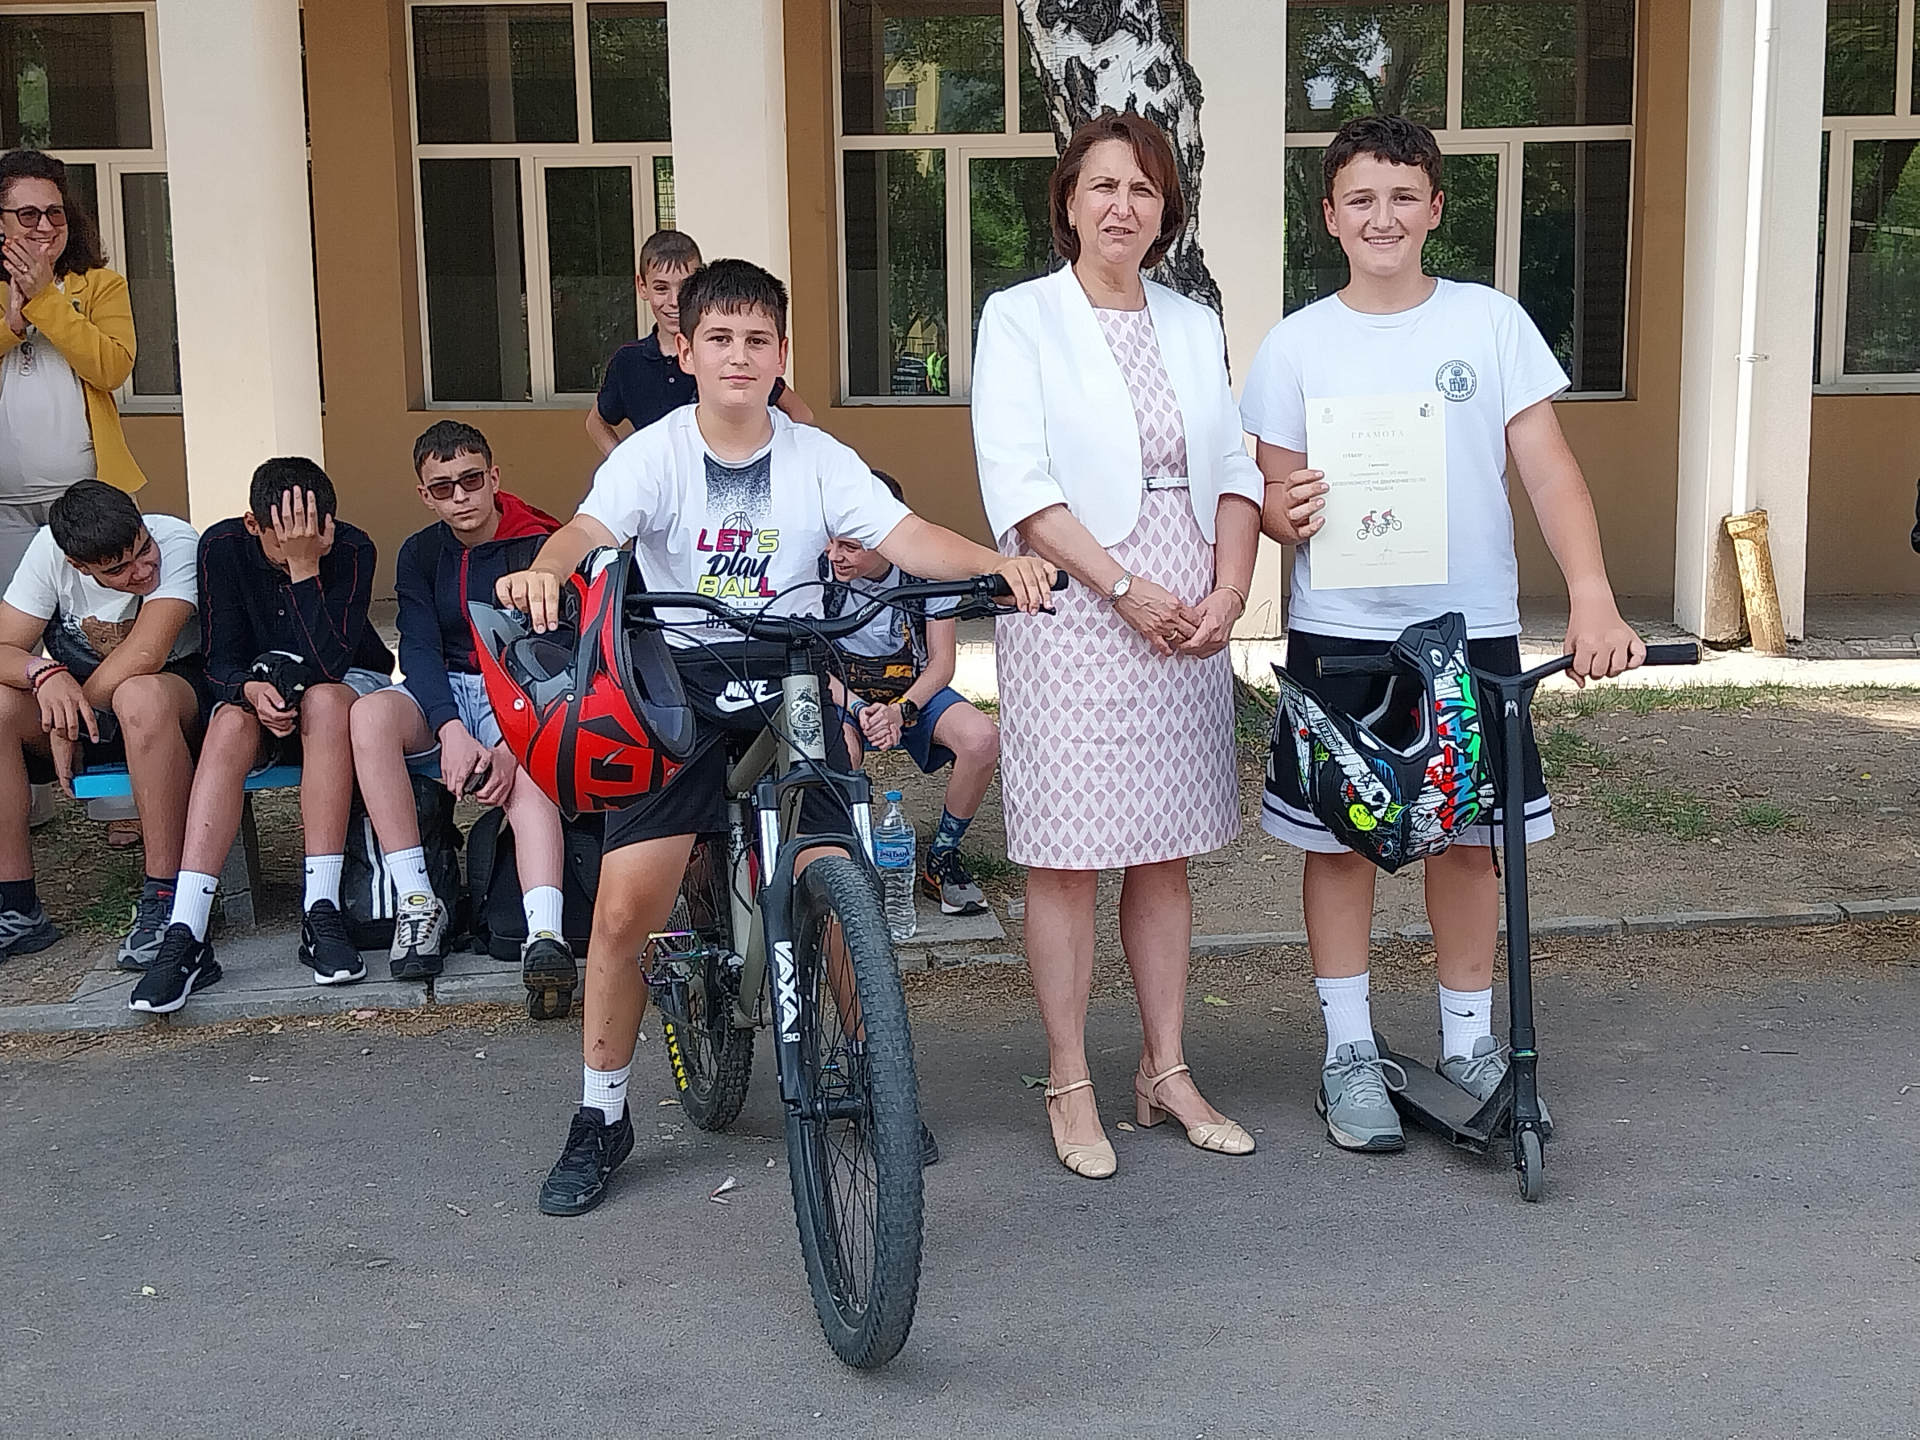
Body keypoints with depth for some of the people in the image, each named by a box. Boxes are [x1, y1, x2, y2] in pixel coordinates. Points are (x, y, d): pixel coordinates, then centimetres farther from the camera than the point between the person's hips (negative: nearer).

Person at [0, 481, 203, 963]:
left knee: (141, 695, -39)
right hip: (85, 702, 5)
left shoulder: (177, 542, -23)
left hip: (180, 694, -5)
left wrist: (70, 719, -23)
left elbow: (144, 656, -32)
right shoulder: (49, 550, -10)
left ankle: (164, 900, -31)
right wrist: (44, 673, -33)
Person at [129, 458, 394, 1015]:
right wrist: (252, 689, -35)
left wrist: (305, 567, -37)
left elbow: (329, 663, -30)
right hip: (256, 688, 2)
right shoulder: (223, 547, -15)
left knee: (324, 698, -37)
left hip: (348, 683, -1)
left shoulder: (351, 549, -21)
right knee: (230, 724, -33)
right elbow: (220, 660, -12)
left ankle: (322, 913, -39)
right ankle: (186, 935, -41)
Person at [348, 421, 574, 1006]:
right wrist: (451, 731, -25)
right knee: (371, 712, -31)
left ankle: (545, 936, -56)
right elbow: (419, 651, -5)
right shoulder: (420, 555, 9)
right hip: (444, 697, 3)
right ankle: (417, 903, -29)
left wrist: (510, 745, -30)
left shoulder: (538, 546, -4)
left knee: (527, 773, -38)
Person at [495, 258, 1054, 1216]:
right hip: (677, 685, -1)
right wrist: (542, 571, -45)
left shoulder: (816, 458, 1)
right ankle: (601, 1118, 11)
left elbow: (904, 536, -11)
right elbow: (590, 527, -21)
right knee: (624, 907, -9)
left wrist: (994, 562, -31)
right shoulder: (656, 452, -3)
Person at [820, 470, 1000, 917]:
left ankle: (942, 858, -5)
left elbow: (942, 663, -8)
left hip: (913, 692, 2)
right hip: (839, 692, -1)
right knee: (840, 753, -38)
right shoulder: (817, 568, -17)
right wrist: (856, 706, -25)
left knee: (982, 738, -28)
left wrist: (901, 709, -26)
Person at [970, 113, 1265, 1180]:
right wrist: (1126, 589, -15)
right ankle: (1072, 1087, 10)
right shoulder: (1022, 319, -1)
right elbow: (1018, 484, -10)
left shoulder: (1195, 326, 14)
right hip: (1072, 613, -4)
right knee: (1068, 858, -1)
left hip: (1188, 620, 5)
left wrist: (1229, 592, -5)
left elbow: (1234, 472, 11)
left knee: (1167, 852, 10)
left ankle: (1167, 1071, 21)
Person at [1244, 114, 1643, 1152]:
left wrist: (1593, 597, -17)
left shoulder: (1491, 321, 2)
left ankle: (1469, 1036, 25)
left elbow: (1547, 466, -3)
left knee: (1471, 833, 8)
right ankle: (1350, 1052, 17)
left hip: (1473, 626, 1)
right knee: (1338, 837, 4)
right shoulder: (1297, 344, 2)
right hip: (1339, 634, 0)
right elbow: (1274, 490, 6)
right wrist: (1286, 513, -20)